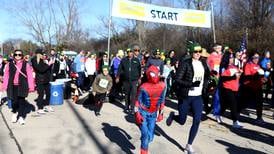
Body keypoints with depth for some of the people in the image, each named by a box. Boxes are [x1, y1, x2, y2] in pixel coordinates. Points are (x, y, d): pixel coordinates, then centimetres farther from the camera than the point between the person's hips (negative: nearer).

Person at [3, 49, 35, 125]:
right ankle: (14, 113, 33)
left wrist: (31, 86, -6)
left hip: (22, 86, -1)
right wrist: (5, 86, 3)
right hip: (12, 86, 1)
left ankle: (21, 117, 14)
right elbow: (6, 76, 7)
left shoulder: (26, 65, 1)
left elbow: (30, 76, -1)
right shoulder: (9, 65, 6)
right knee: (14, 101, 4)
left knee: (22, 101, 1)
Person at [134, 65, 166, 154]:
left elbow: (162, 101, 7)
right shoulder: (144, 87, -15)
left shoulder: (162, 86, -5)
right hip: (143, 113, -3)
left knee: (150, 137, 5)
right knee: (146, 135, -10)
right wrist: (137, 114, -11)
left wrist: (160, 113, 11)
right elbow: (138, 101, -6)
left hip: (153, 114, 4)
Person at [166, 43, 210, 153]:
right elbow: (177, 80, -15)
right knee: (182, 121, 7)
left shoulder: (203, 64, 5)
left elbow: (206, 77, 24)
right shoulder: (185, 63, -12)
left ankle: (189, 145, 12)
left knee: (197, 121, -4)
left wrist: (204, 87, 8)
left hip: (198, 97, 4)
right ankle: (172, 116, 43)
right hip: (185, 97, -4)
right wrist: (191, 84, -28)